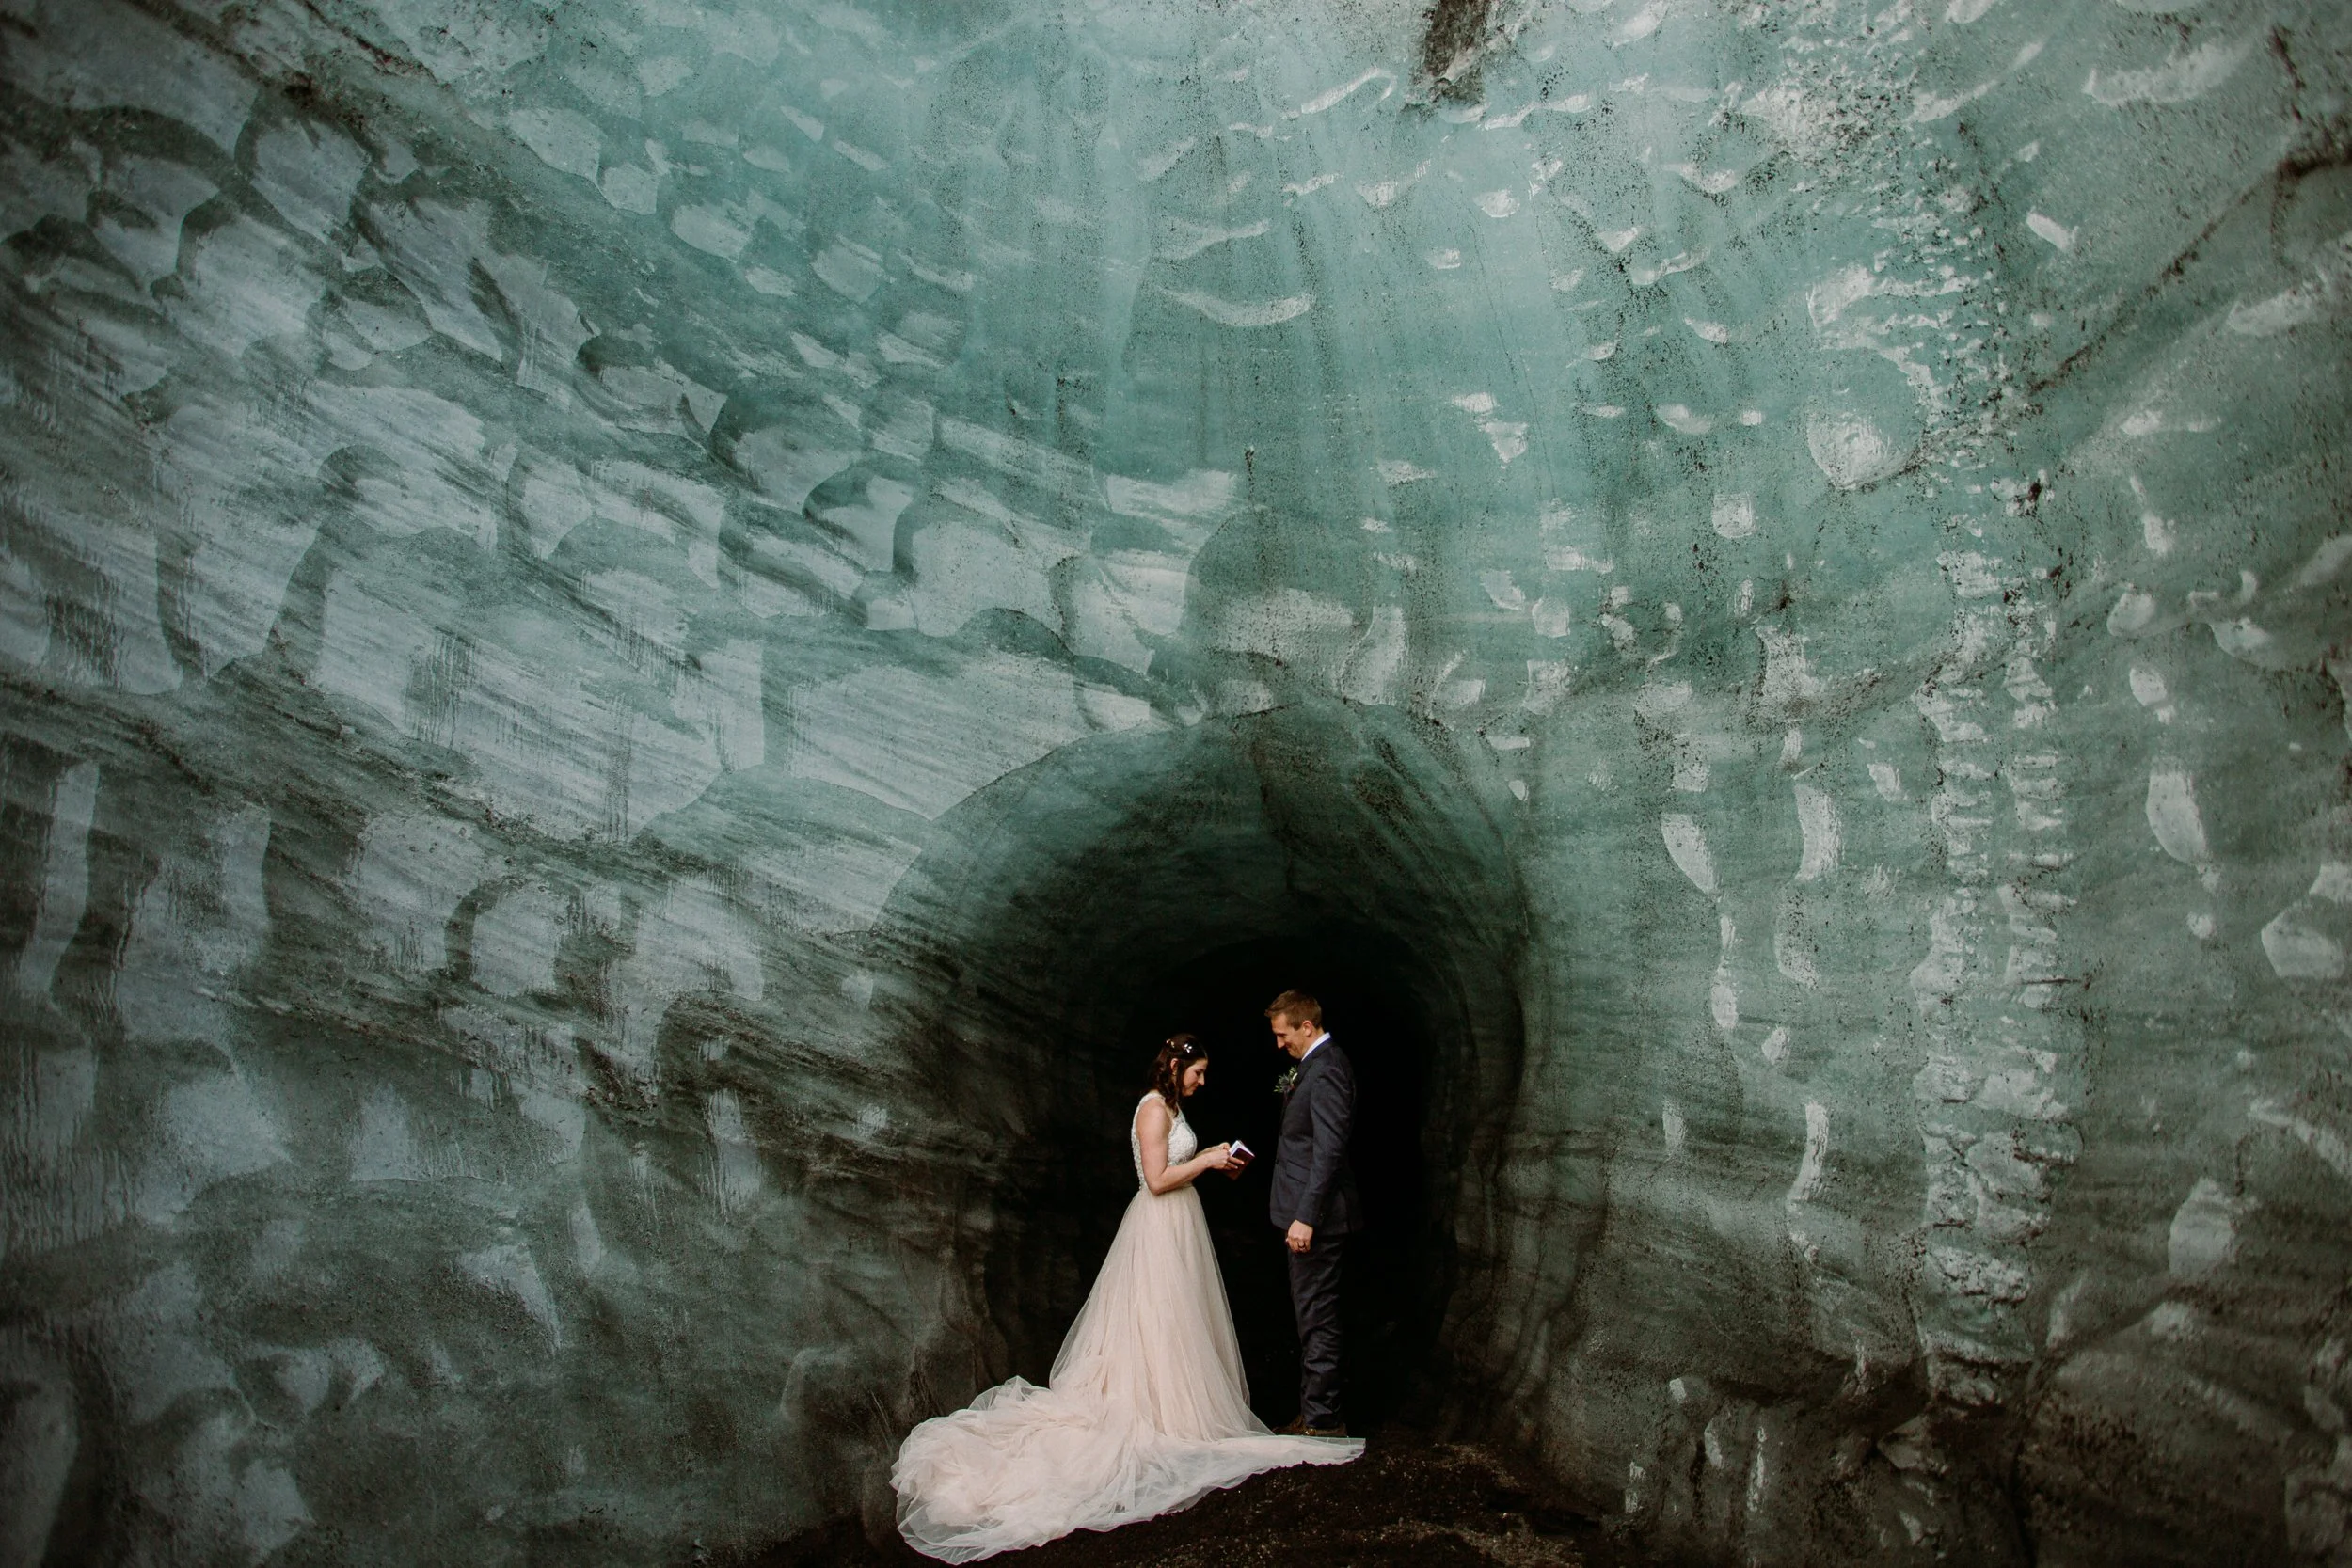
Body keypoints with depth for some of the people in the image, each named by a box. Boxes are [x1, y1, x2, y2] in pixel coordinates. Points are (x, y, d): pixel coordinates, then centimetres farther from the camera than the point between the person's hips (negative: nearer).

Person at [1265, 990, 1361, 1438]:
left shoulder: (1325, 1071, -19)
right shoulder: (1314, 1066, 13)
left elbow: (1329, 1150, -24)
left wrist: (1305, 1217, -25)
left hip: (1315, 1214, -11)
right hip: (1309, 1213, 11)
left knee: (1316, 1319, -1)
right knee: (1312, 1317, 17)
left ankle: (1323, 1420, 10)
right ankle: (1315, 1412, 27)